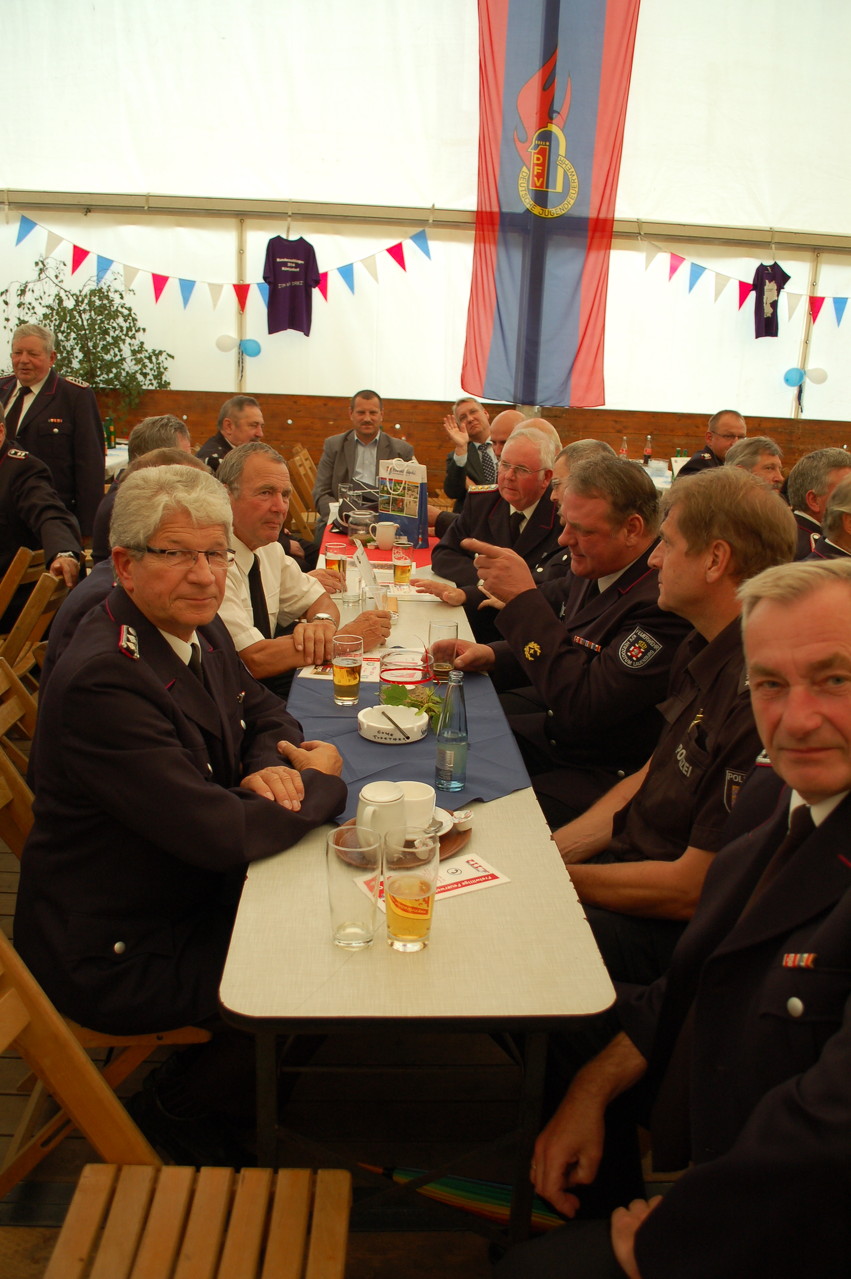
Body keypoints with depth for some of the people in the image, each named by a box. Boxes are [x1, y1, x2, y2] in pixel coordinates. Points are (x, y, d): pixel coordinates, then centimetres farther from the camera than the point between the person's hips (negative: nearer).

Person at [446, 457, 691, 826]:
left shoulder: (664, 602, -27)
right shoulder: (592, 570, 1)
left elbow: (580, 709, -31)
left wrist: (524, 597, -30)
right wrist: (490, 655, -1)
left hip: (604, 777, -9)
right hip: (549, 728, 9)